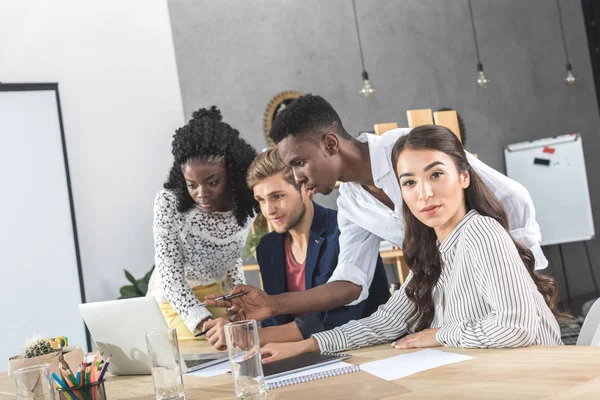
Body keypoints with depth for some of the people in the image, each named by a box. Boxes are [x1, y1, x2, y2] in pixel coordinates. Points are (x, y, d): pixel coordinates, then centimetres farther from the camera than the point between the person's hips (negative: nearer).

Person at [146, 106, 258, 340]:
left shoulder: (244, 202, -14)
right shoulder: (169, 203, -26)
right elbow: (171, 278, -29)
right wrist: (207, 324, -42)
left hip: (219, 294, 4)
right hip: (176, 300, -4)